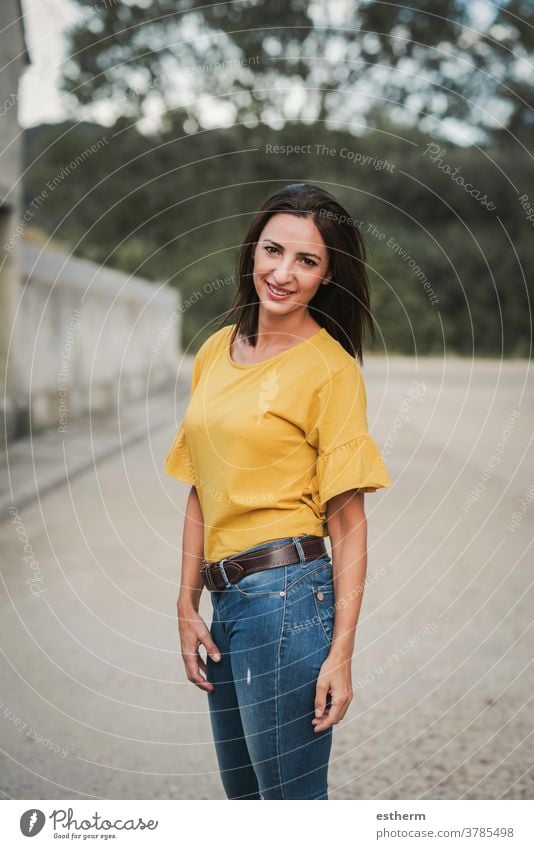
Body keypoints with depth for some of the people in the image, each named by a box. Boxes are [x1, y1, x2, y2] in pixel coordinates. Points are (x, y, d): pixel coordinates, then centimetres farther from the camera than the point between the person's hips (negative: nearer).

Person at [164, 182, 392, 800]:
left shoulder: (330, 370, -8)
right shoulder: (217, 350, 11)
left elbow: (348, 522, -10)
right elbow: (200, 494, 13)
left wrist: (341, 653, -14)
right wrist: (187, 606, 7)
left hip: (286, 594, -7)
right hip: (225, 598, 7)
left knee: (292, 797, 1)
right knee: (242, 793, 20)